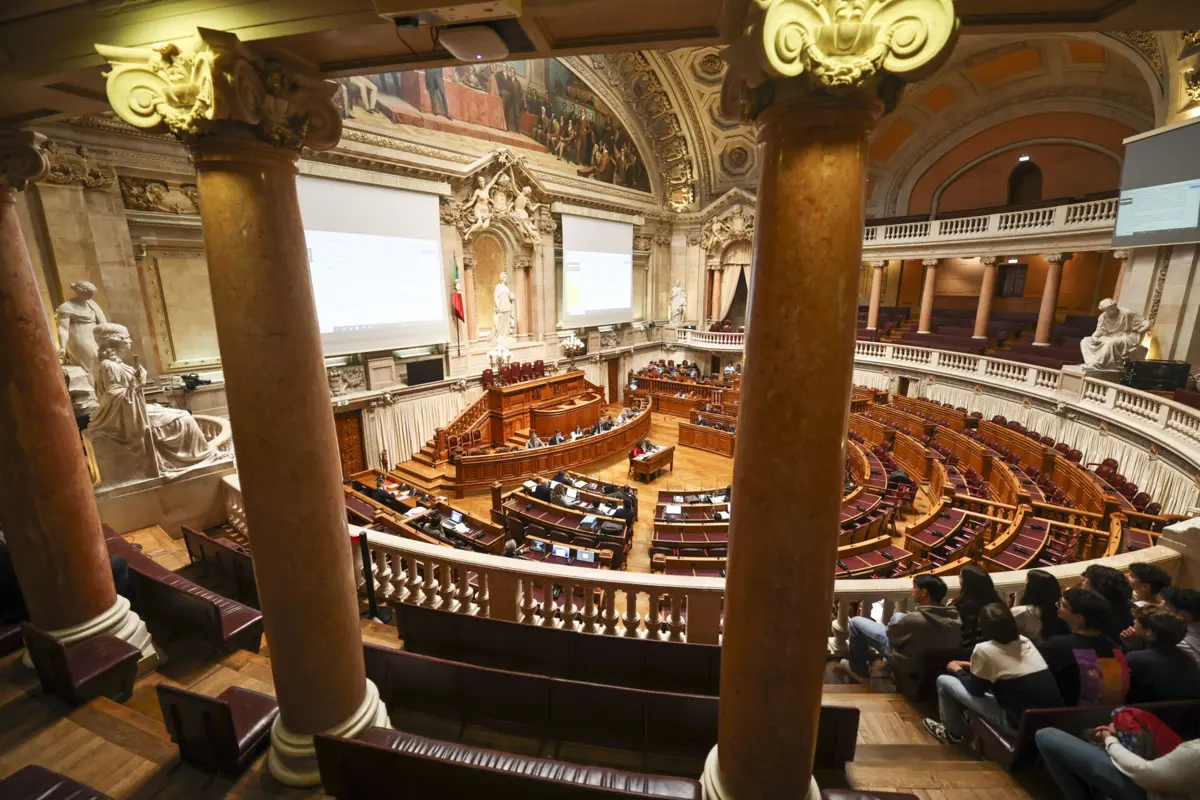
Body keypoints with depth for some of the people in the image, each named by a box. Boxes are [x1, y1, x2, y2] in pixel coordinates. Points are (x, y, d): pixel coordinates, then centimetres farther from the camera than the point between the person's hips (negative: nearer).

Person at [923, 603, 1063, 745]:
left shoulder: (984, 649, -15)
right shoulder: (1025, 641, 6)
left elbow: (975, 690, -1)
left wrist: (957, 670, 16)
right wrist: (972, 667, 25)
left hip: (1023, 723, -7)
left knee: (944, 681, 1)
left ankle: (953, 732, 27)